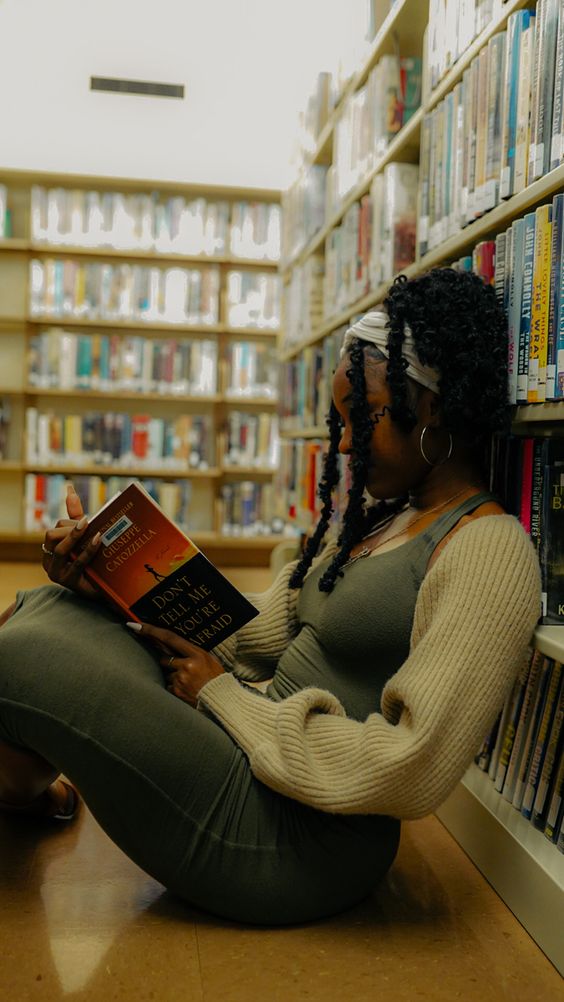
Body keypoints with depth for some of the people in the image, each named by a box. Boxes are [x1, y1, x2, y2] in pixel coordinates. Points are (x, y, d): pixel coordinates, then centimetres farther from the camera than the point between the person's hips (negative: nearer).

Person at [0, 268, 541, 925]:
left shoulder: (488, 549, -15)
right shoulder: (373, 517, 13)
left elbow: (410, 775, -23)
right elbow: (250, 634, 12)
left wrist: (223, 696, -13)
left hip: (299, 845, -8)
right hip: (253, 765, 9)